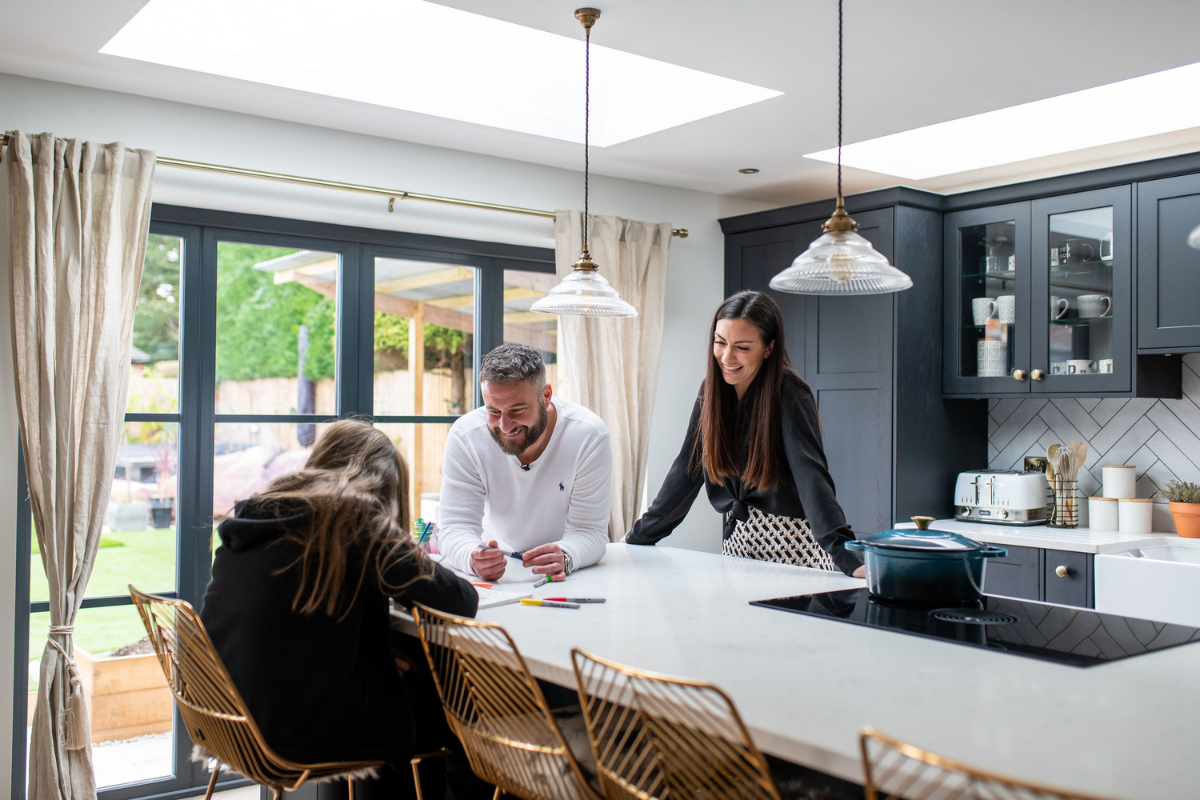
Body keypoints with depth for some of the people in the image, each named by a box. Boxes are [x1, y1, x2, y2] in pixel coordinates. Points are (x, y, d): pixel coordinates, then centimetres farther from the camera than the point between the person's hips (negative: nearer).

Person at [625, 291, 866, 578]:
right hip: (737, 541, 5)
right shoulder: (713, 390, 1)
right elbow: (686, 470, 5)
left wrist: (846, 556, -40)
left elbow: (811, 476, -28)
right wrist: (638, 536, 4)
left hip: (793, 547, -5)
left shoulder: (789, 395, -16)